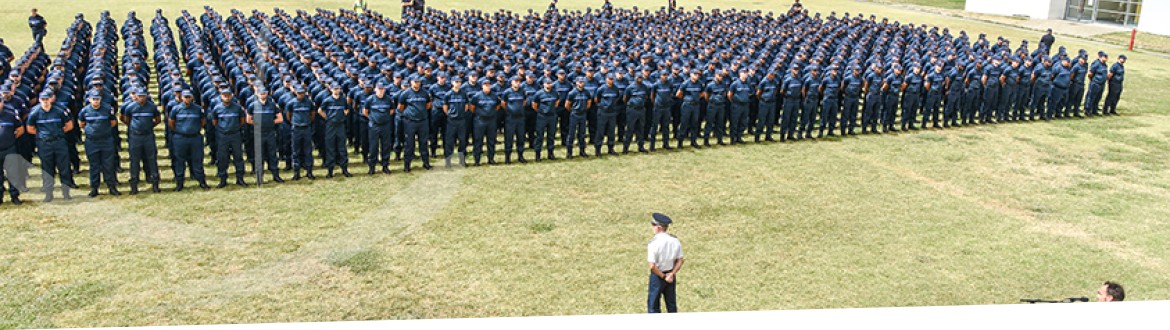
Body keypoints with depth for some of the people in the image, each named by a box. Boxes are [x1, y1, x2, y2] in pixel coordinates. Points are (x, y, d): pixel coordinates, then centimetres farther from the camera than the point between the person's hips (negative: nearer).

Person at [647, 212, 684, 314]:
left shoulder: (653, 243, -22)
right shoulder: (675, 240, -4)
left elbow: (652, 266, -23)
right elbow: (680, 261, -1)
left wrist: (663, 276, -11)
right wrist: (672, 274, -6)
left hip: (657, 276, -5)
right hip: (671, 275, 5)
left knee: (653, 305, 9)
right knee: (671, 303, 19)